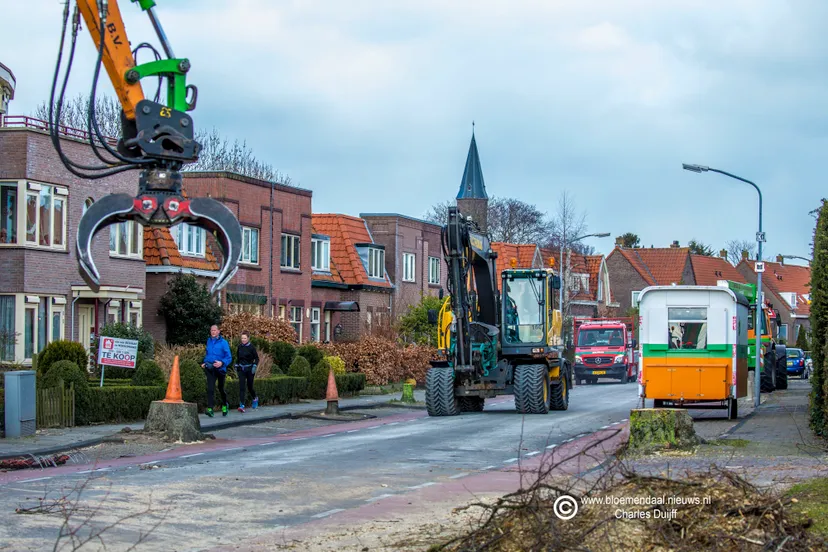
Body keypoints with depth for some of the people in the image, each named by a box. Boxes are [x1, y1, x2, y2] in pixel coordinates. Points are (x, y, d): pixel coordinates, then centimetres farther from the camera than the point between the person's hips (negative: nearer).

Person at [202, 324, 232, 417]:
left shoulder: (223, 342, -7)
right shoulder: (209, 341, 9)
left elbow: (229, 357, -9)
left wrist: (222, 363, -27)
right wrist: (204, 362, 8)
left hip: (220, 368, -2)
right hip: (210, 368, 2)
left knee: (221, 388, 14)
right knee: (210, 388, -14)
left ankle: (224, 405, 38)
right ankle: (210, 409, -21)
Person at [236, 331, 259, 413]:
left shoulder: (251, 347, -8)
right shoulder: (240, 346, 3)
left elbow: (256, 358, -3)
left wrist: (254, 366, -15)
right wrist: (236, 366, 14)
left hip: (249, 369, -3)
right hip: (241, 369, 3)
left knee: (250, 386, 8)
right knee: (241, 387, -9)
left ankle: (255, 399, 38)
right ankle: (242, 405, -15)